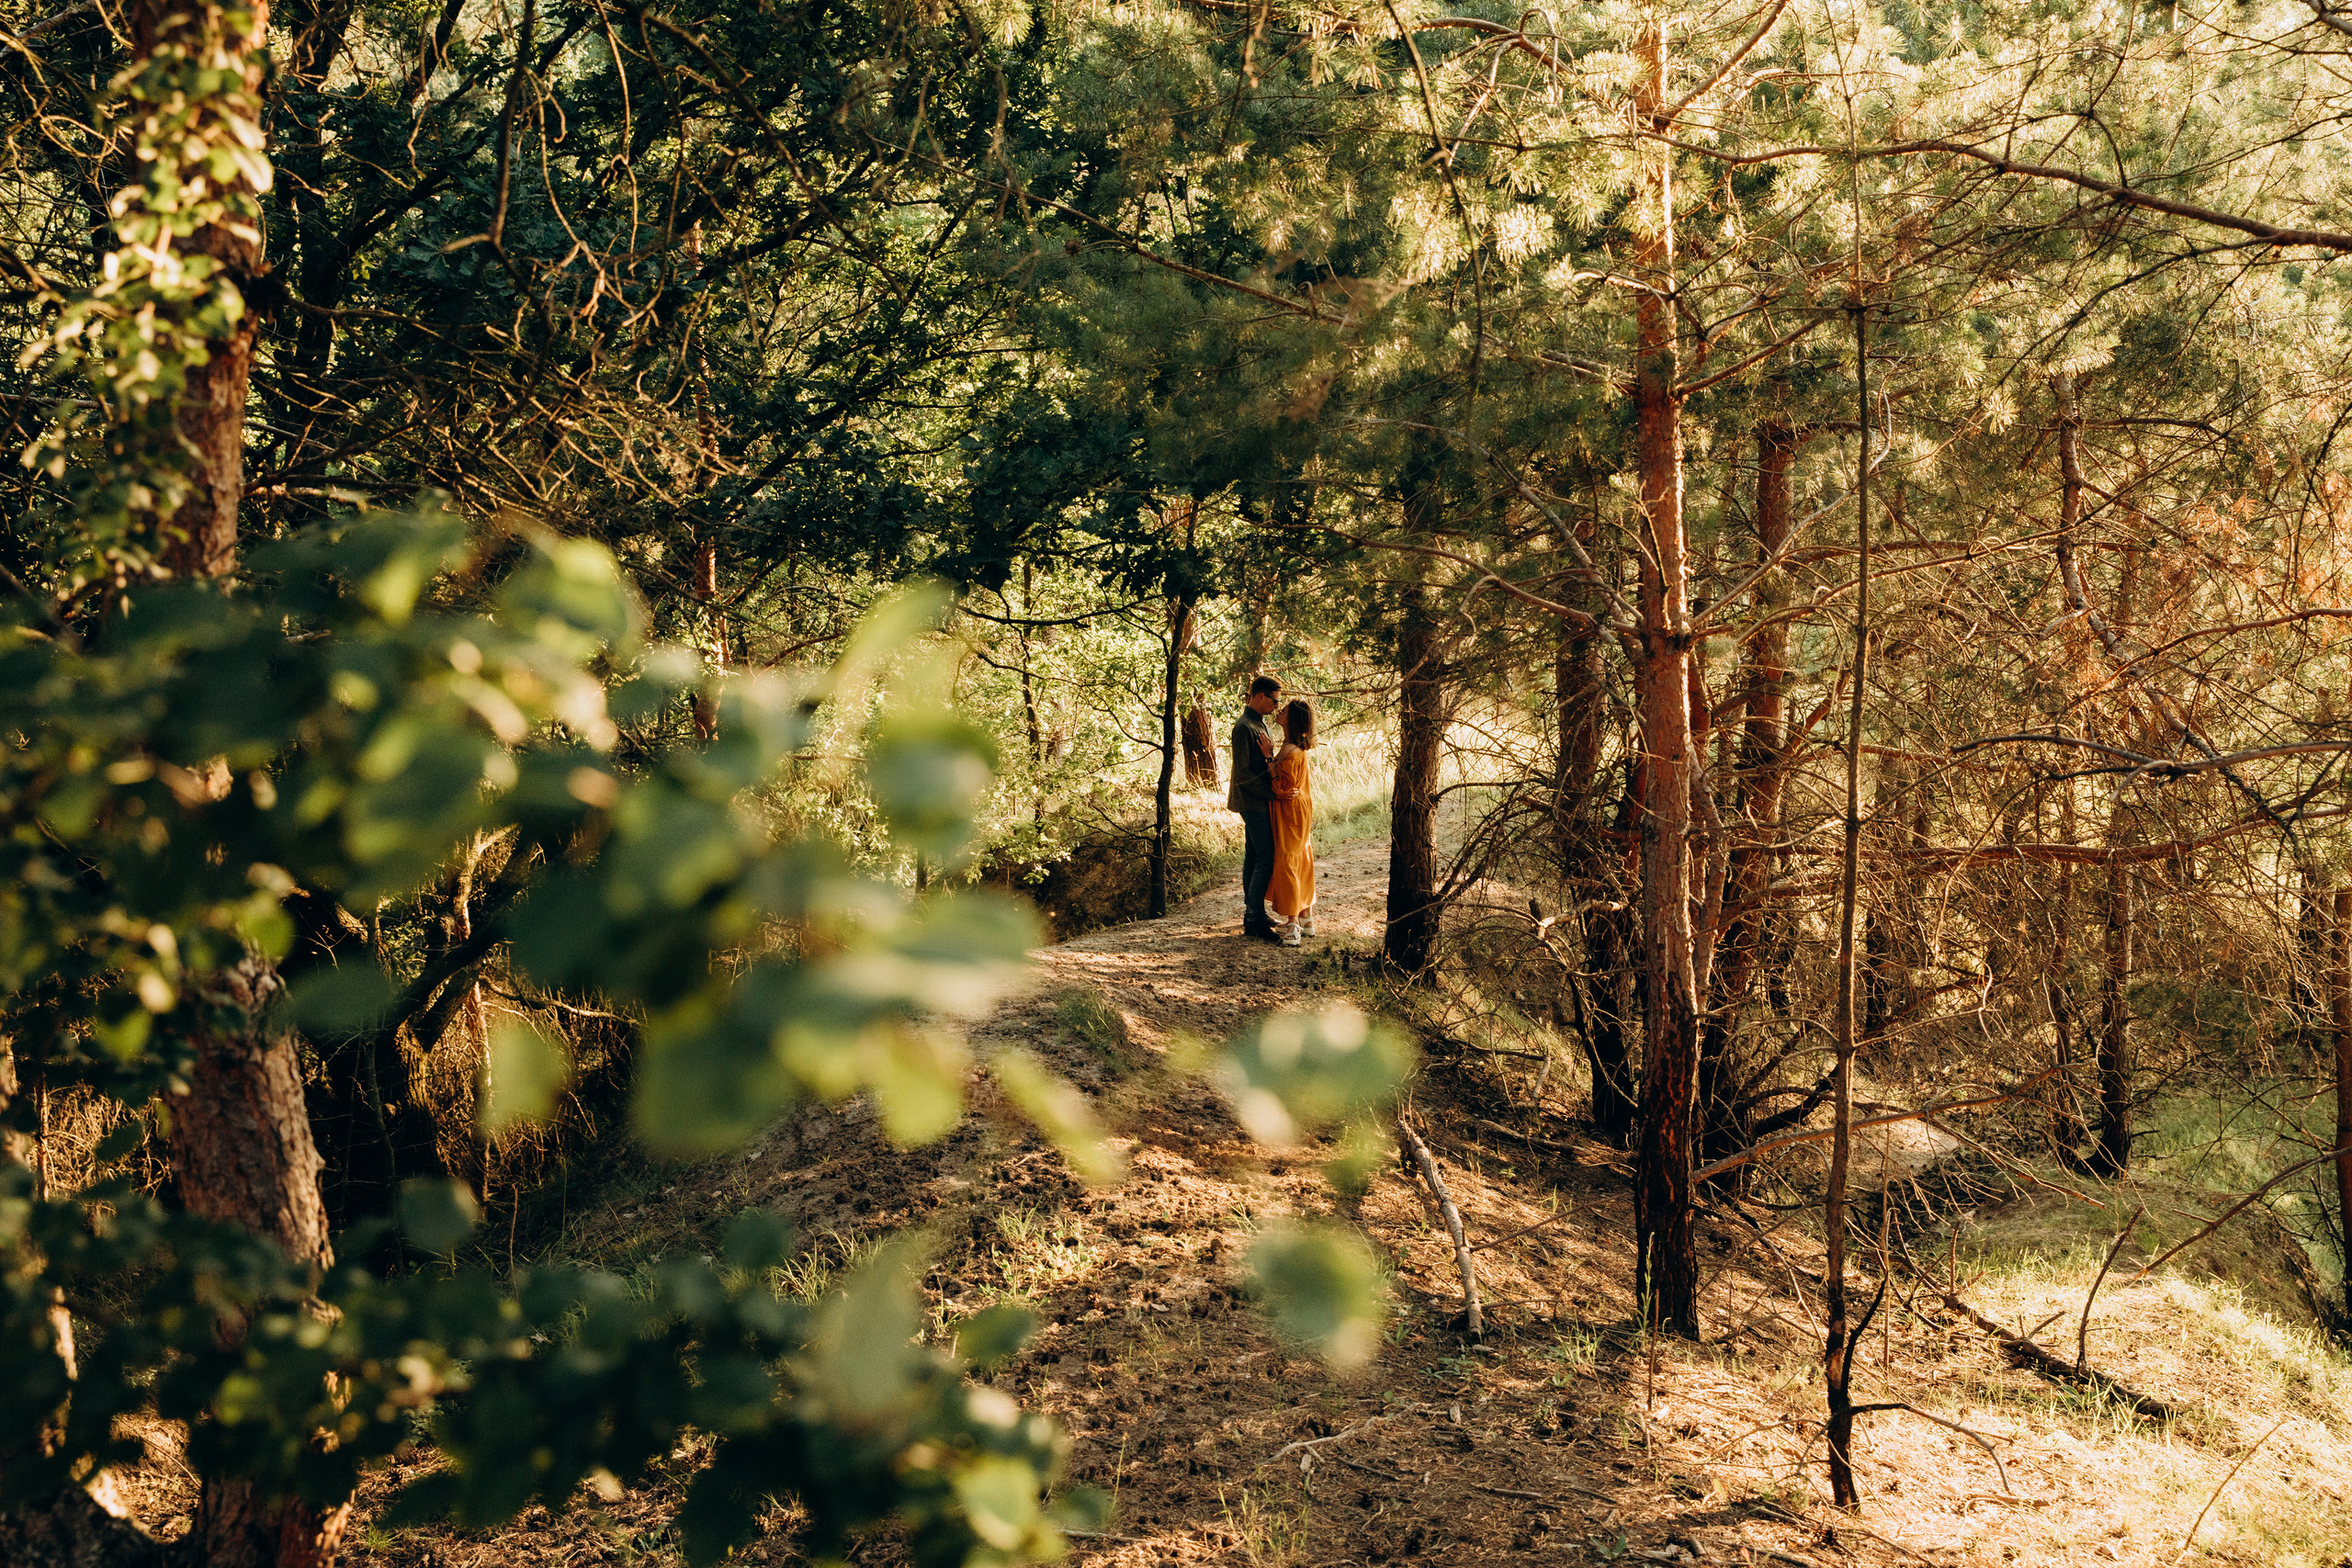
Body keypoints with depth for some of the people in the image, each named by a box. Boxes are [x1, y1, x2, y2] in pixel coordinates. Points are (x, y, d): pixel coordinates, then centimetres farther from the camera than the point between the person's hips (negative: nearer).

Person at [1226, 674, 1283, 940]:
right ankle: (1254, 922, -8)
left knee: (1253, 857, 14)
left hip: (1257, 802, 10)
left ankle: (1252, 913, 22)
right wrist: (1273, 793, -20)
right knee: (1266, 859, -10)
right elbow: (1243, 774, -21)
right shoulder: (1245, 727, -18)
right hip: (1254, 803, -10)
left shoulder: (1257, 723, 14)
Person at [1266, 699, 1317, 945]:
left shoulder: (1290, 752, -22)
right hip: (1301, 812, 10)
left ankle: (1291, 927, -4)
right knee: (1302, 865, 15)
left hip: (1290, 815, -10)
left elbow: (1282, 787, -21)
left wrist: (1269, 758, -17)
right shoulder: (1299, 748, 8)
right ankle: (1306, 920, 22)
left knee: (1287, 866, -5)